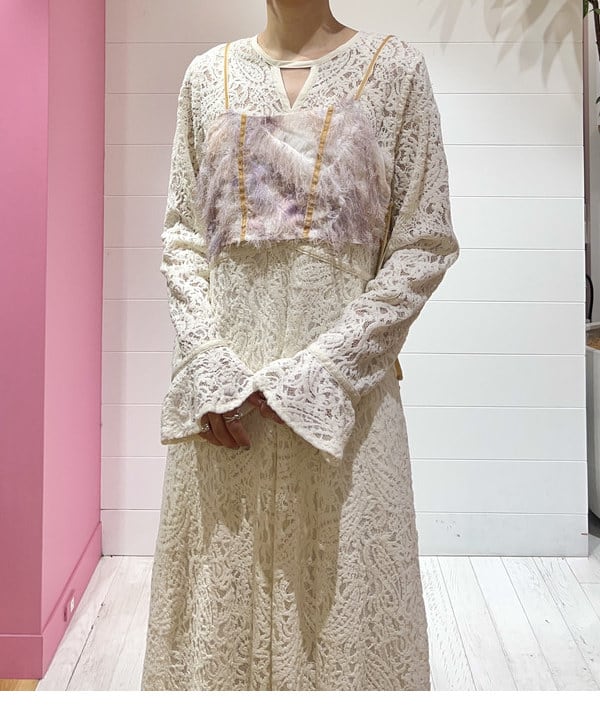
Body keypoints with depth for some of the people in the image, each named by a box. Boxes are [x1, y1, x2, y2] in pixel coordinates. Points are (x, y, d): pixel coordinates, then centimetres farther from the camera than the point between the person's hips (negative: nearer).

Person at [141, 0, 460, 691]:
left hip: (343, 389, -2)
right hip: (221, 388, 2)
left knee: (342, 596, 4)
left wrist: (318, 370, -10)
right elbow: (181, 233, 10)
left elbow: (425, 244, -1)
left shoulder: (394, 67, 5)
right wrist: (209, 366, -6)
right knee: (219, 599, 9)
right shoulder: (208, 73, 12)